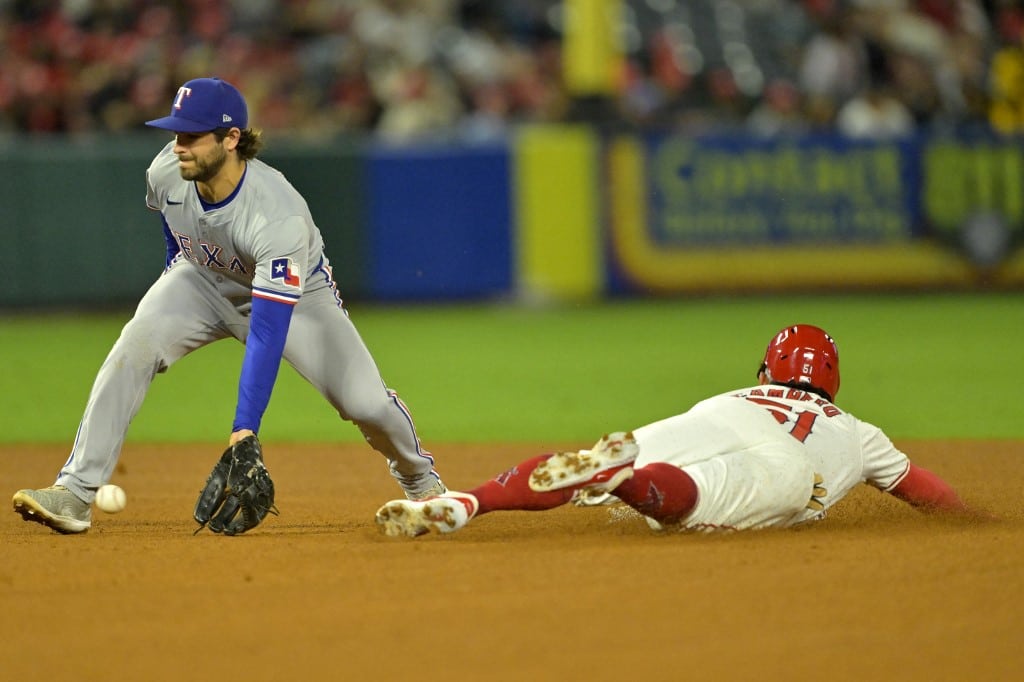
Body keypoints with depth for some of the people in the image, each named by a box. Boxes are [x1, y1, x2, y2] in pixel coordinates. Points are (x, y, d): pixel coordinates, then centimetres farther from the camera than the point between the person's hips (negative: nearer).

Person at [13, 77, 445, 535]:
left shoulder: (280, 218, -41)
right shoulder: (166, 172, -26)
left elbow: (268, 331, -44)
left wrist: (245, 428, -48)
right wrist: (176, 281, 16)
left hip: (293, 292, -3)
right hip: (204, 279, 3)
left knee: (364, 402, -14)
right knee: (135, 346, -24)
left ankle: (419, 477, 22)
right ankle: (75, 493, -25)